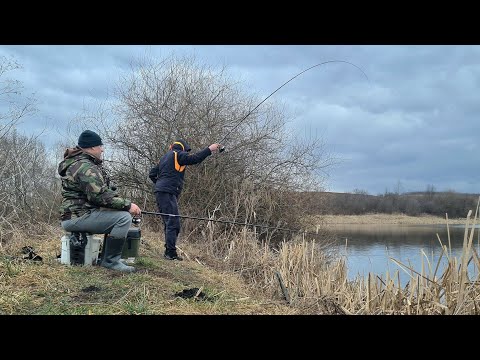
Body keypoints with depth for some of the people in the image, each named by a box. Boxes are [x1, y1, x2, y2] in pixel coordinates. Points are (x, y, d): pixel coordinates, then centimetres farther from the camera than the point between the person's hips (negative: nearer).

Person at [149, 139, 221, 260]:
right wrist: (209, 149, -10)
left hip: (160, 193, 9)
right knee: (173, 223, -12)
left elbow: (152, 174, 25)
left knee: (169, 223, 12)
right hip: (168, 193, -9)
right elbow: (194, 158, -14)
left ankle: (169, 252, 15)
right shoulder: (178, 154, -1)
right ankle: (171, 253, -16)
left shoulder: (165, 157, 25)